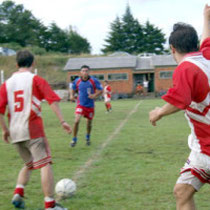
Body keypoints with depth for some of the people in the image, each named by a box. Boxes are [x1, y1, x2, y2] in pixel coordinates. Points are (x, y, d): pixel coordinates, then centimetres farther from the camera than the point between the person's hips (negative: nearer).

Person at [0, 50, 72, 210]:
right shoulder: (35, 80, -1)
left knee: (29, 164, 22)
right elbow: (53, 100, -11)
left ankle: (18, 194, 4)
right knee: (45, 164, -2)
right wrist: (62, 121, -12)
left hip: (14, 132, 6)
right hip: (33, 130, -5)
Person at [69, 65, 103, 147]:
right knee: (76, 121, -18)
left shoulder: (94, 81, -9)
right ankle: (74, 139, -2)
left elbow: (100, 90, -2)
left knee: (89, 123, 13)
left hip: (90, 105, 0)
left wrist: (94, 95, -21)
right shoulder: (77, 81, -4)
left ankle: (88, 137, 42)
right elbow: (73, 90, 13)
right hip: (80, 104, 0)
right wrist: (71, 95, -9)